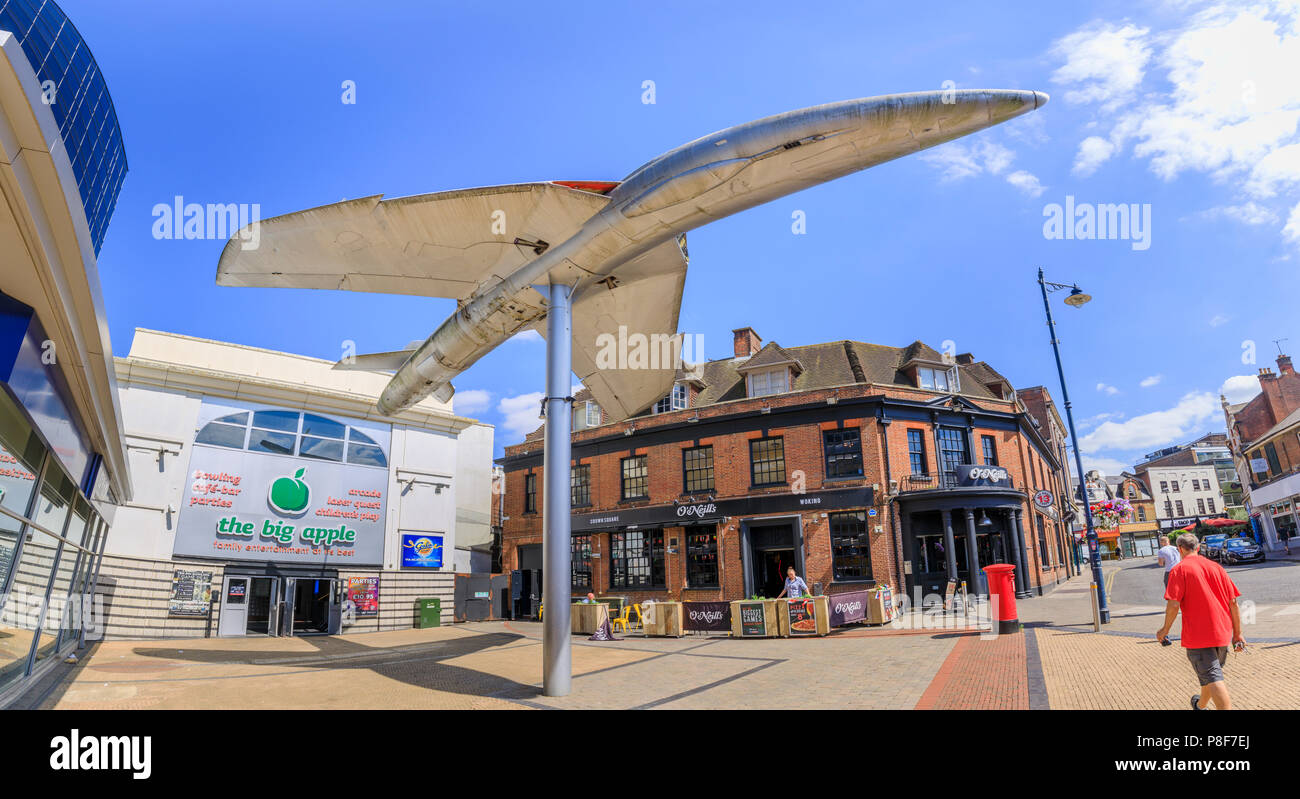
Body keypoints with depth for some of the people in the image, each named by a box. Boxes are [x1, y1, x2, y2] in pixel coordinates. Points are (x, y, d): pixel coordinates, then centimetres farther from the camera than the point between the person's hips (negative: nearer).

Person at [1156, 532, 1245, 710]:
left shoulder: (1179, 569, -8)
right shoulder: (1216, 567, 8)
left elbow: (1173, 604, -16)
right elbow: (1233, 602, 7)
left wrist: (1165, 629, -3)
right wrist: (1237, 634, 13)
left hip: (1197, 635, -7)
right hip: (1222, 634, 7)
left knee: (1213, 680, -8)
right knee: (1211, 674, 25)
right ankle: (1201, 705, 46)